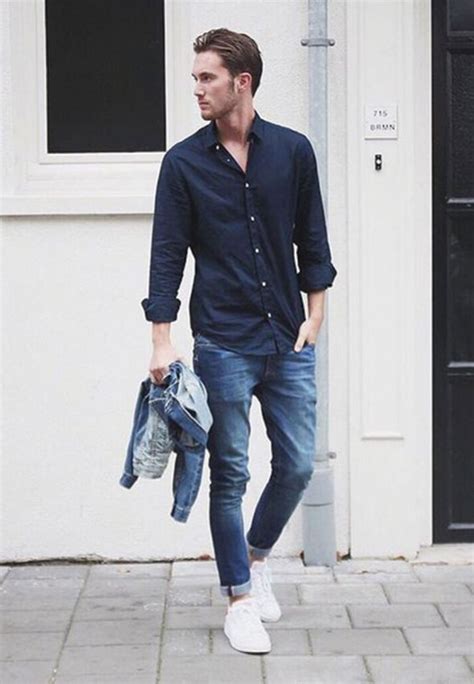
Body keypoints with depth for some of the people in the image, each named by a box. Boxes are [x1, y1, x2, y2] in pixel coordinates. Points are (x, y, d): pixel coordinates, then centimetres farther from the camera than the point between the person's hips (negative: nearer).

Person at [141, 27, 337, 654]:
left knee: (297, 465, 6)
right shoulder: (183, 162, -1)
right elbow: (168, 255, -2)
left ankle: (257, 555, 33)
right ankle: (240, 598, 15)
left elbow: (313, 240, 10)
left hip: (289, 342, 2)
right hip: (223, 344, -2)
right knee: (230, 474, 2)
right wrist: (162, 342, -9)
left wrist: (314, 317, 4)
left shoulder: (293, 151, 4)